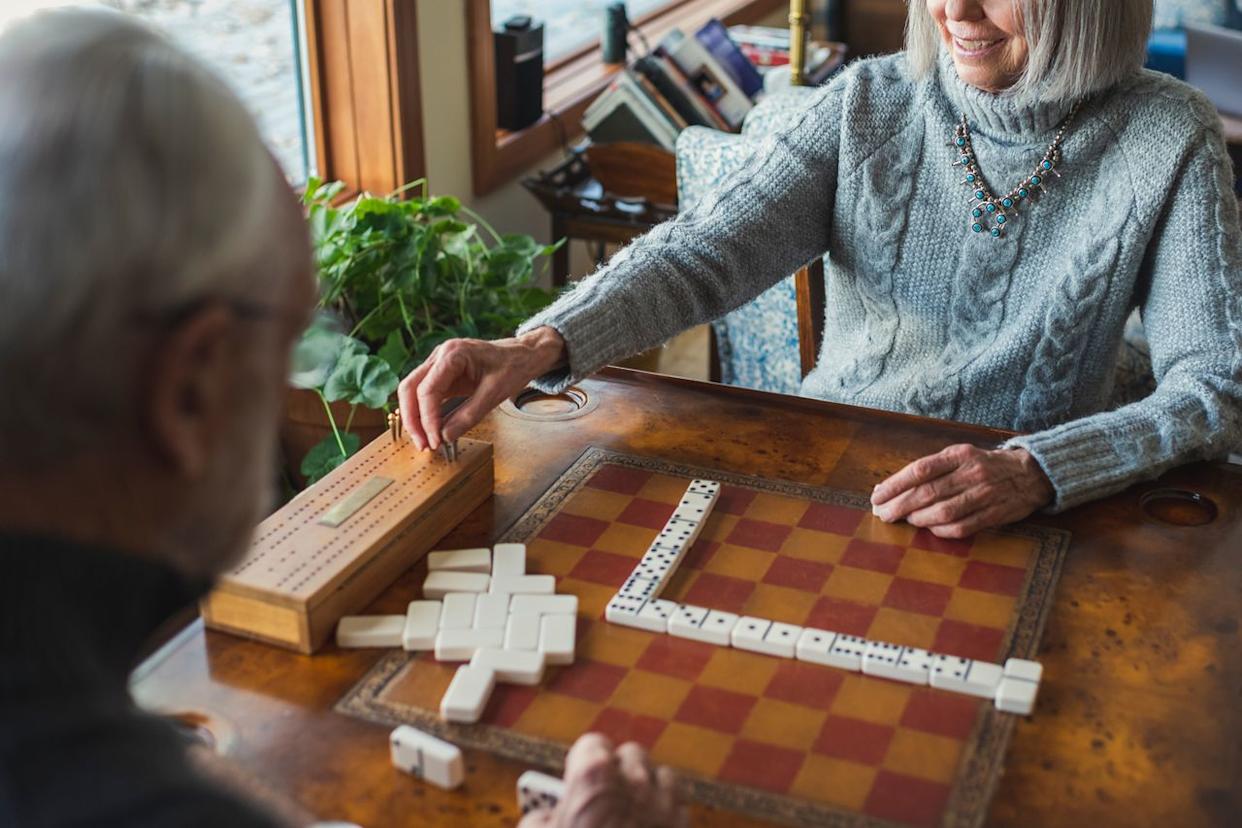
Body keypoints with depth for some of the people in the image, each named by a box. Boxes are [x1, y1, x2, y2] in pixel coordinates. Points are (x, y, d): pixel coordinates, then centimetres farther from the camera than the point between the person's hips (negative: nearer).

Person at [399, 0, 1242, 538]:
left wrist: (1037, 472, -31)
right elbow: (704, 250, -13)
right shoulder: (871, 104, -3)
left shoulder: (1169, 140, -8)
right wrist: (537, 347, -32)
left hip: (1018, 524, -1)